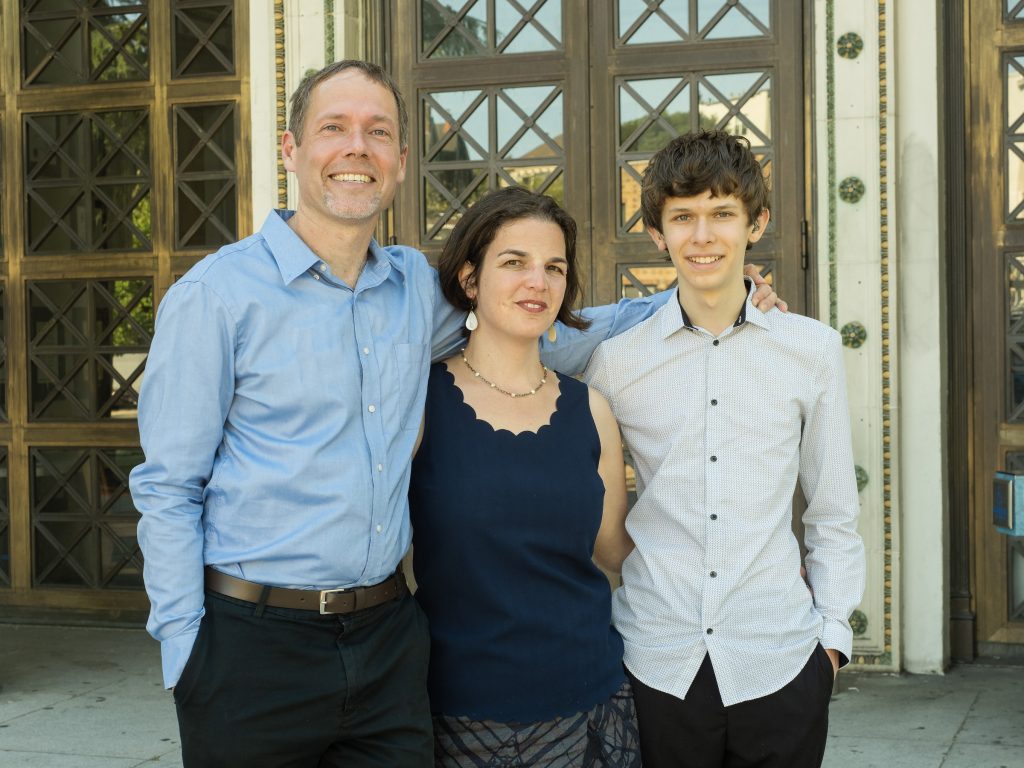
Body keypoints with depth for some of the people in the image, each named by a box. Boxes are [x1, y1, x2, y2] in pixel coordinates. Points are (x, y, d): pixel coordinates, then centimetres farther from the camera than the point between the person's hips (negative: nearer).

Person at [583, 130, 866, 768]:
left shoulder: (813, 349, 2)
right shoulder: (615, 360, 1)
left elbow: (833, 509, 9)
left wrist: (834, 631, 5)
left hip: (780, 663, 0)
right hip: (656, 662, 0)